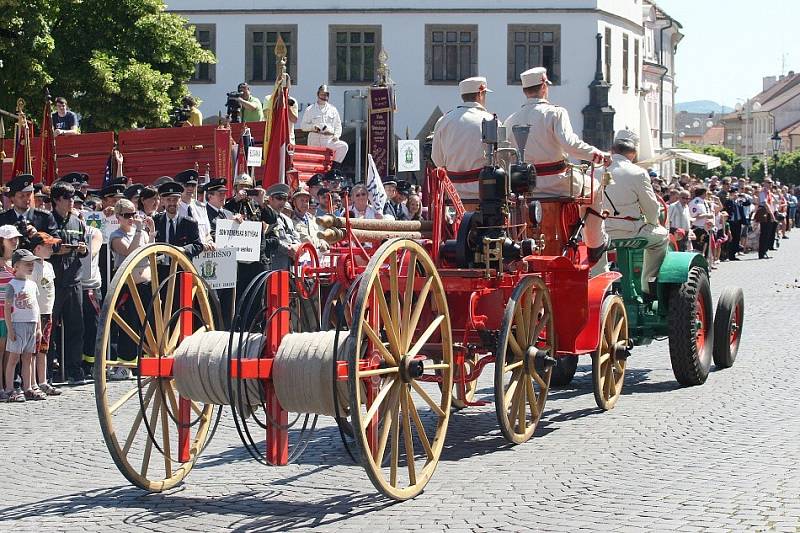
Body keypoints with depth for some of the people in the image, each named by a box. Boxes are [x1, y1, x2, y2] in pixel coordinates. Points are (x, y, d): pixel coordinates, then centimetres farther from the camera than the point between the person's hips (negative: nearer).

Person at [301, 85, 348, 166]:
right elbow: (303, 126, 6)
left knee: (343, 146, -26)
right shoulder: (310, 109, 11)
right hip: (315, 140, -1)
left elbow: (338, 125, 20)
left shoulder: (333, 110, 17)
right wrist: (313, 127, -15)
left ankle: (335, 167, -22)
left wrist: (336, 135, -1)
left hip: (329, 140, 1)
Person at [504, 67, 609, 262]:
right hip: (556, 183, -5)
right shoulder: (554, 113, -11)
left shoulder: (511, 121, 3)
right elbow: (570, 143, -23)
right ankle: (596, 245, 26)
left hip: (525, 186, 5)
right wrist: (597, 154, -12)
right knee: (594, 188, 23)